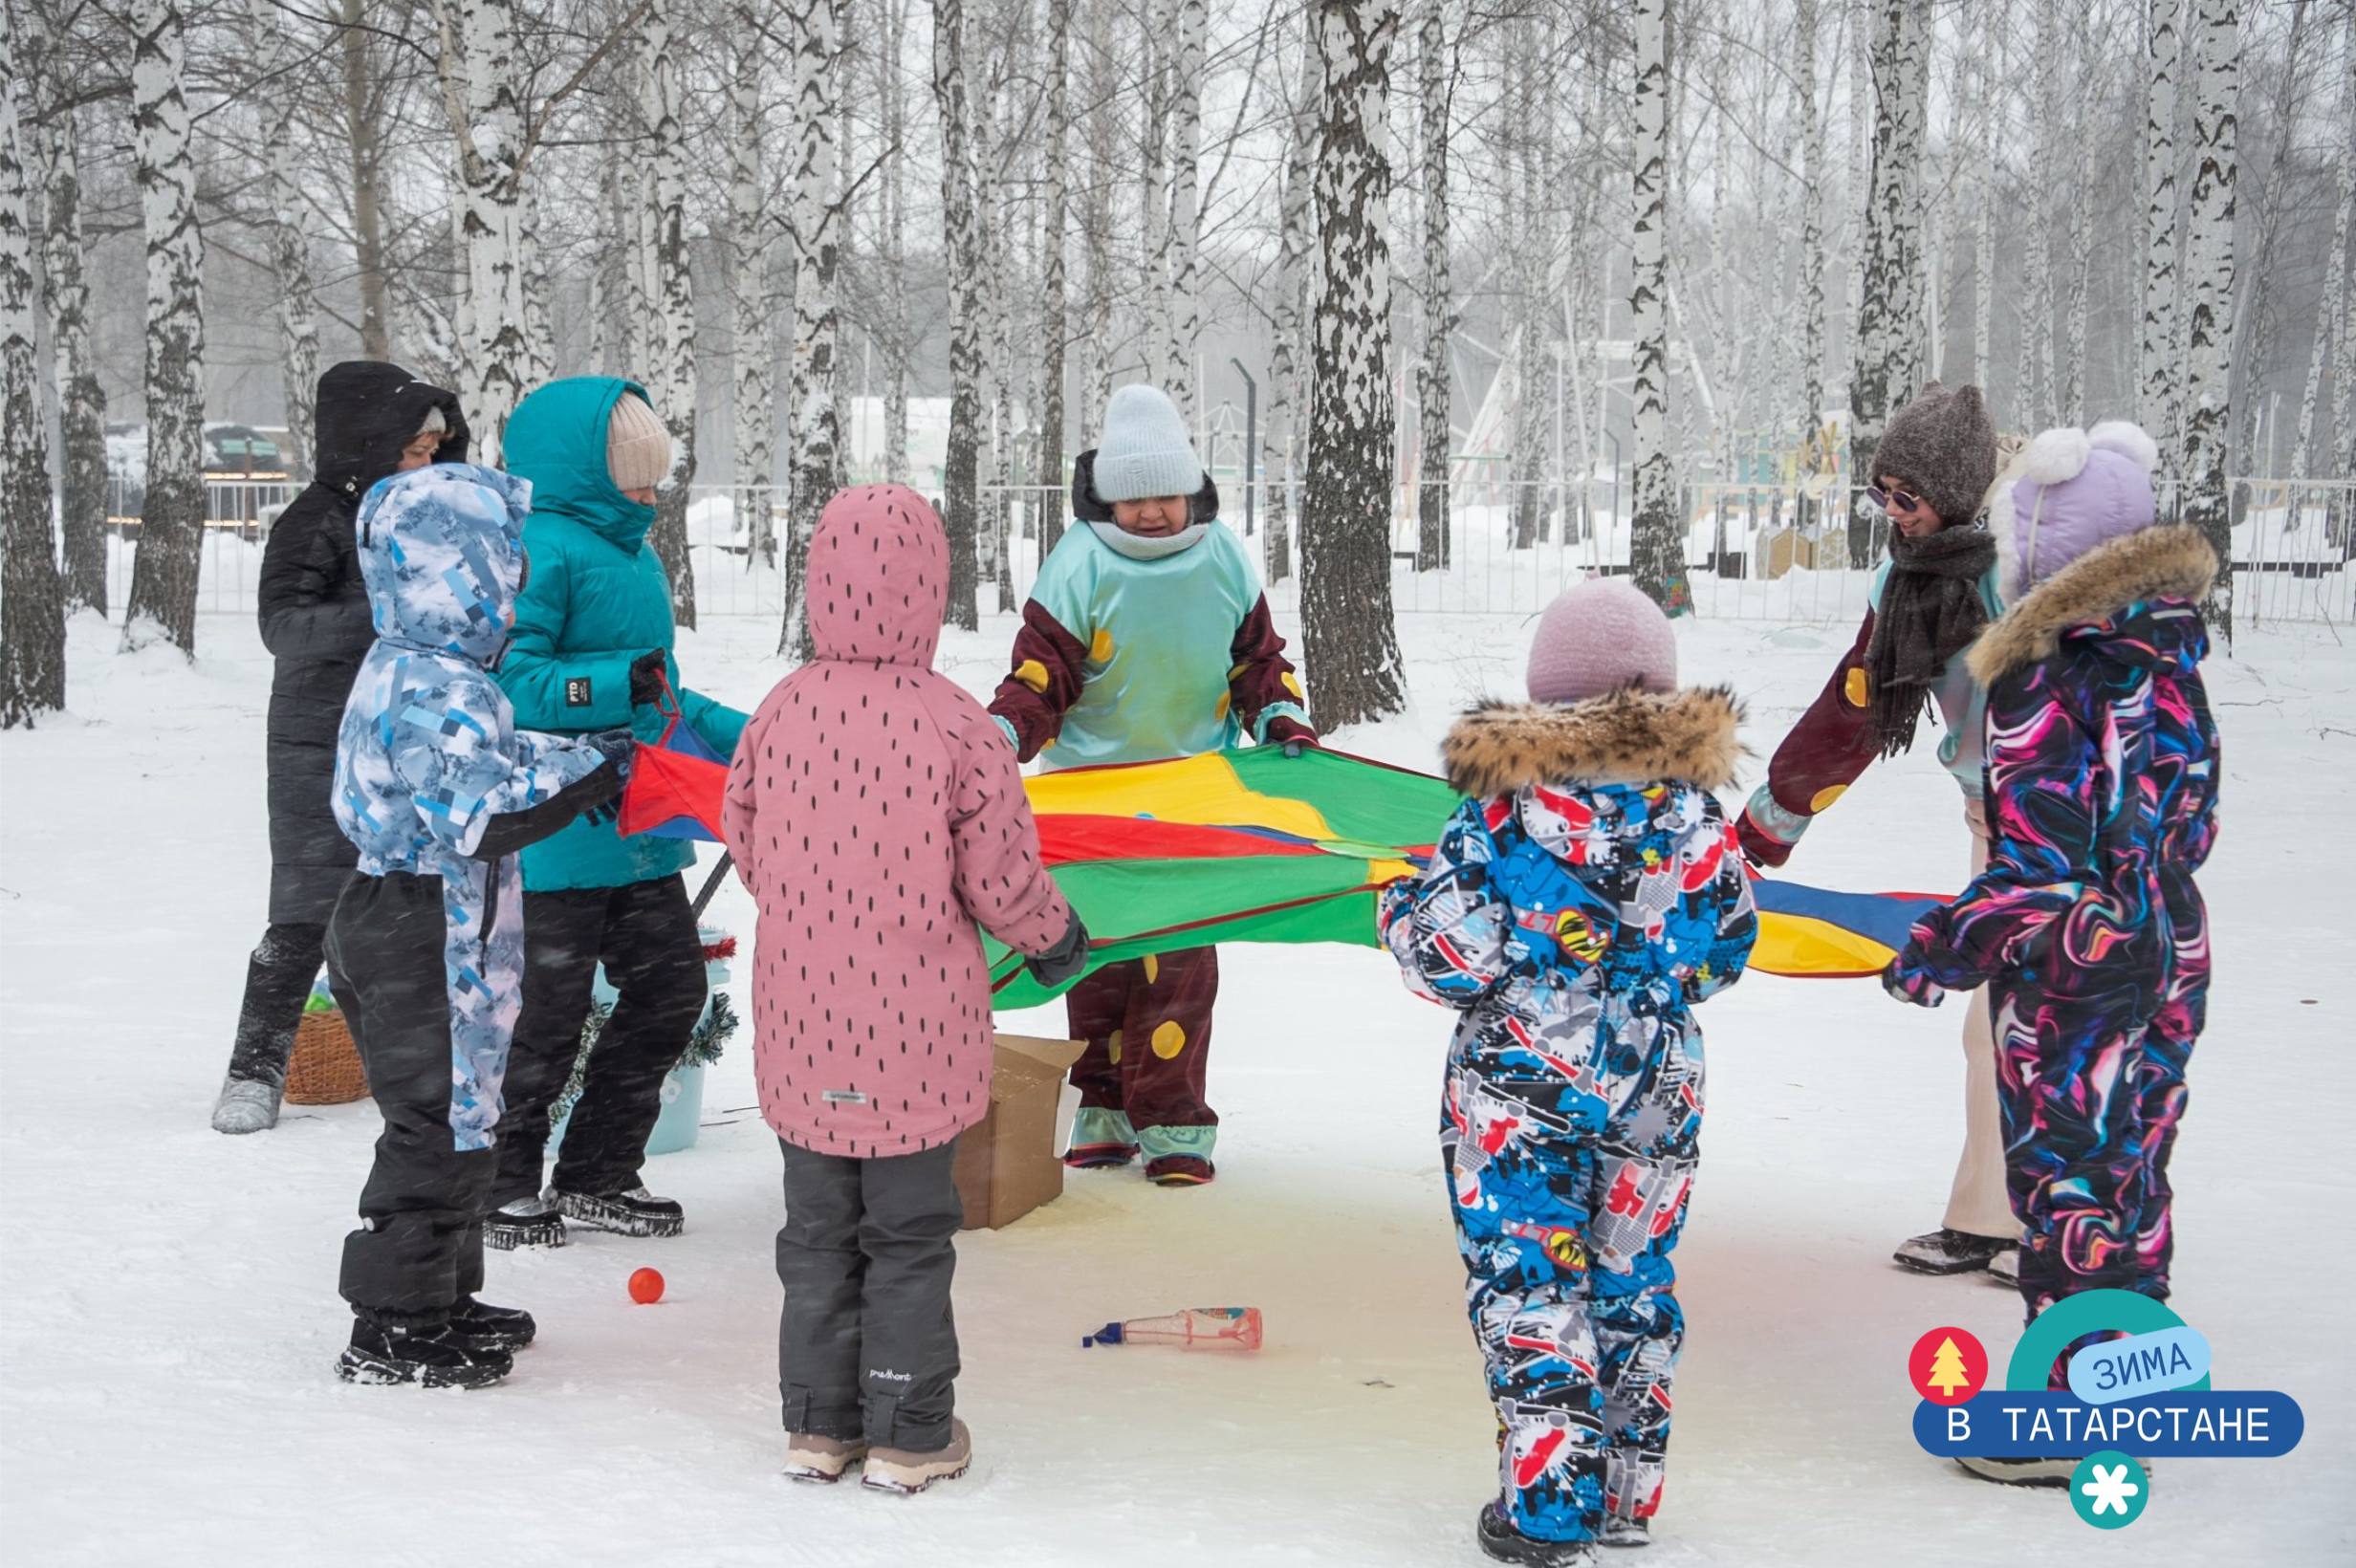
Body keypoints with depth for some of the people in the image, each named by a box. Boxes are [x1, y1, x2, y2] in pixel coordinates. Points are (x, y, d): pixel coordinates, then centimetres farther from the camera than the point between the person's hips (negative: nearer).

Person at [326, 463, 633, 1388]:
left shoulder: (408, 669, 11)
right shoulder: (439, 692, -23)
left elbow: (489, 757, 20)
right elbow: (491, 814, -29)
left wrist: (572, 758, 7)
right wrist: (594, 768, -21)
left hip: (395, 924, 11)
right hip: (423, 948, -11)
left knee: (456, 1119, 20)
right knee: (440, 1125, -2)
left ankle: (440, 1299, 31)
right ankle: (395, 1330, 7)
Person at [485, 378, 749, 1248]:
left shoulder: (636, 552, 14)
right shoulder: (541, 550, -14)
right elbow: (505, 676, -23)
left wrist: (744, 736, 22)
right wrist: (612, 684, -30)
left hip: (641, 833, 9)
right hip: (556, 839, -9)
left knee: (670, 992, 13)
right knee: (544, 1012, 2)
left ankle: (595, 1175, 27)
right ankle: (501, 1181, 21)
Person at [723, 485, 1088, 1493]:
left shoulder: (781, 711, -5)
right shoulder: (955, 724, -16)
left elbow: (744, 843, 8)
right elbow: (1002, 878, -11)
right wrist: (1056, 939, 10)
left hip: (802, 1032, 3)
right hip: (917, 1035, -3)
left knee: (818, 1230, 16)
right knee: (909, 1235, 10)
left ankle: (818, 1424, 24)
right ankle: (909, 1436, 16)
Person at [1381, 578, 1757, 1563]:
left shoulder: (1504, 805, -12)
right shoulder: (1693, 808, -1)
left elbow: (1450, 952, -13)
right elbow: (1725, 946, 9)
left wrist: (1404, 907, 8)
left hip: (1520, 1083, -4)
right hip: (1656, 1084, 4)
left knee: (1528, 1282, 2)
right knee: (1634, 1280, 14)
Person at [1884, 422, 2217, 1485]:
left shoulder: (2048, 688, -23)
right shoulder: (2167, 660, 3)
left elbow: (2034, 872, -24)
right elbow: (2191, 816, 12)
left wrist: (1936, 954, -13)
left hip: (2068, 981, -8)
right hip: (2168, 952, 8)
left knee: (2065, 1182, 3)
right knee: (2132, 1173, 18)